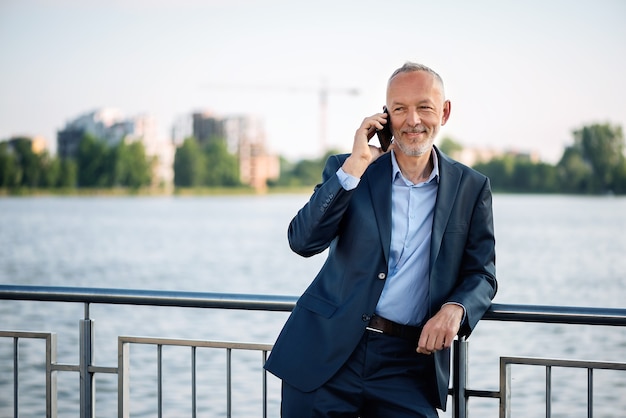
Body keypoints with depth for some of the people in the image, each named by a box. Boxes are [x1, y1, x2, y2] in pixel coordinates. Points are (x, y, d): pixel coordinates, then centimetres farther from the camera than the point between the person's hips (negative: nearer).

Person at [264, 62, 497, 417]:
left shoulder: (471, 187, 7)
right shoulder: (346, 169, 4)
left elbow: (482, 274, 8)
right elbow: (303, 242, -9)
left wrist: (456, 308, -14)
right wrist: (354, 166, -15)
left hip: (409, 362, 0)